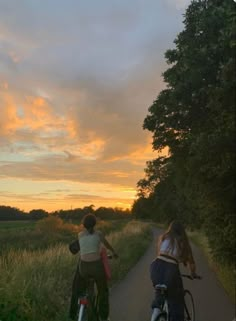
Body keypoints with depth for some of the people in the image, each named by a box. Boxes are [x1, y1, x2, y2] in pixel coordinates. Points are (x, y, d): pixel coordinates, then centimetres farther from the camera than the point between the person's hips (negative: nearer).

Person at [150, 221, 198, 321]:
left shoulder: (163, 237, 20)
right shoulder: (183, 242, 20)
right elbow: (190, 261, 26)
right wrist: (193, 274, 44)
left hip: (157, 266, 2)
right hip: (171, 268, -1)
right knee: (176, 302, 16)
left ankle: (156, 308, 6)